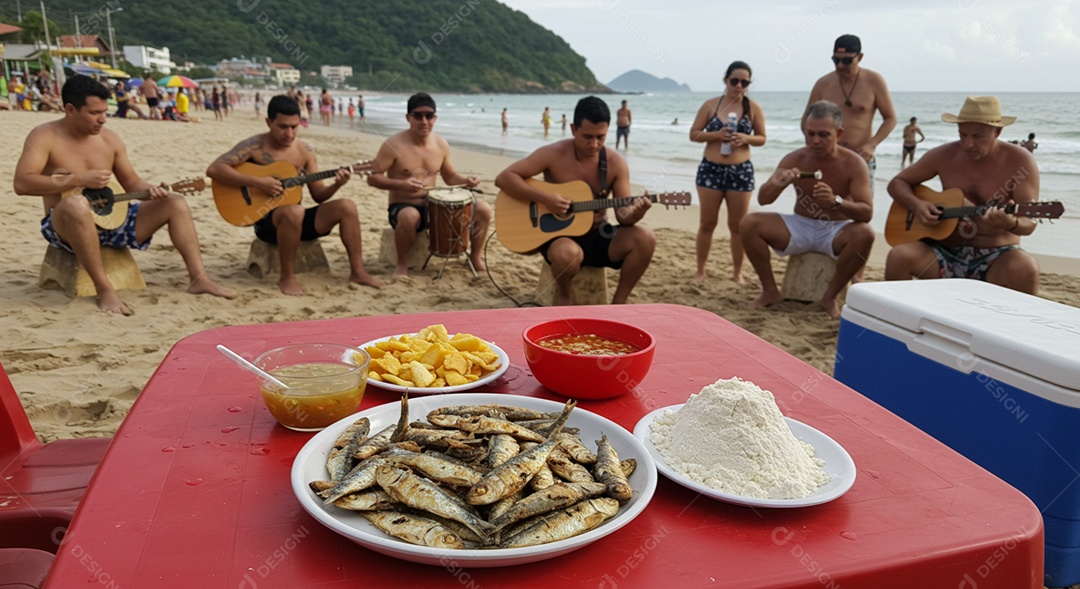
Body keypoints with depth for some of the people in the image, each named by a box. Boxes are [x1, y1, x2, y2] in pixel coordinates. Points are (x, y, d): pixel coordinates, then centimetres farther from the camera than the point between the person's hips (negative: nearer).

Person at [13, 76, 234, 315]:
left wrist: (150, 189, -11)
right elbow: (22, 183, -20)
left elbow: (131, 182, 13)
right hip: (66, 225, -5)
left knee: (176, 203, -6)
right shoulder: (45, 136, -8)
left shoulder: (109, 139, 7)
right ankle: (104, 290, -35)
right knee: (77, 205, -41)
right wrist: (79, 179, -26)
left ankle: (199, 279, -17)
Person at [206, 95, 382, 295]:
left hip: (295, 219, 5)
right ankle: (287, 277, -22)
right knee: (295, 211, -39)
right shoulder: (254, 146, -8)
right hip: (266, 220, -5)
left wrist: (336, 185, -14)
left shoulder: (304, 150, 6)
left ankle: (357, 271, -11)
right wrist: (257, 182, -25)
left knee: (346, 206, -14)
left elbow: (318, 194, 8)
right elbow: (214, 169, -19)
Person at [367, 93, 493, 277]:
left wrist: (465, 180, -7)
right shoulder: (393, 144, -13)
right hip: (402, 206, -5)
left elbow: (450, 176, 16)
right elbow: (372, 177, -13)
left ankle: (475, 257, 13)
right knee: (410, 217, -43)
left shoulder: (441, 144, 3)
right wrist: (400, 184, -30)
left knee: (483, 210, -9)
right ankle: (402, 264, -15)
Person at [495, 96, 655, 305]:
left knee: (645, 239, -23)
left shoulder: (616, 163, -3)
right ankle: (564, 293, -3)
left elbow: (623, 215, -4)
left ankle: (619, 303, -5)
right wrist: (545, 198, -24)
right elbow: (504, 178, -13)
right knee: (568, 253, -40)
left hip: (597, 235, 4)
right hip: (558, 234, -3)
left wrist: (636, 212, -29)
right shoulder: (554, 154, -12)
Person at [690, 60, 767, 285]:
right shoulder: (710, 105, 0)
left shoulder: (753, 108, 1)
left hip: (741, 171, 0)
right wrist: (716, 134, -16)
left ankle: (737, 272, 19)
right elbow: (693, 134, 1)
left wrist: (745, 138, -14)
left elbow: (762, 138, 7)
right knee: (707, 223, 6)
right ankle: (700, 271, 17)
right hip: (710, 169, 0)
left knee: (738, 225, 6)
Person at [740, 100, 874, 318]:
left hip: (836, 231, -2)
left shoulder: (853, 163, -14)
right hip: (800, 227, 2)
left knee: (864, 234, -35)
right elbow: (763, 199, -8)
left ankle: (830, 296, -14)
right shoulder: (795, 159, -7)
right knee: (748, 224, -19)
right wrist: (778, 184, -32)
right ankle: (770, 291, -5)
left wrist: (836, 202, -41)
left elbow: (866, 213, -20)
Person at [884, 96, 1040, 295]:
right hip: (945, 252, 2)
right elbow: (897, 183, 8)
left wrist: (1010, 224, -34)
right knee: (898, 256, -27)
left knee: (1026, 269, -34)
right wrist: (916, 205, -13)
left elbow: (1029, 223, -10)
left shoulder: (1019, 161, -7)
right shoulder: (944, 156, 0)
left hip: (997, 256, -1)